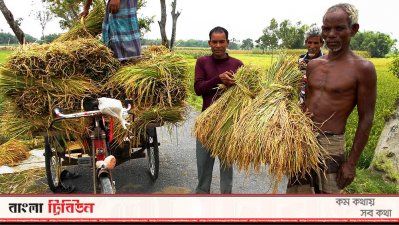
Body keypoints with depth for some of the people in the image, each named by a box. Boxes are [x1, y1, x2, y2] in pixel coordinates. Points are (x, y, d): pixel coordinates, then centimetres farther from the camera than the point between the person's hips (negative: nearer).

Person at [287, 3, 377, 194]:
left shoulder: (363, 69, -9)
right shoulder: (313, 65, 7)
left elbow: (366, 119, -8)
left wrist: (351, 162, -10)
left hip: (330, 144, -5)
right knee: (295, 191, 15)